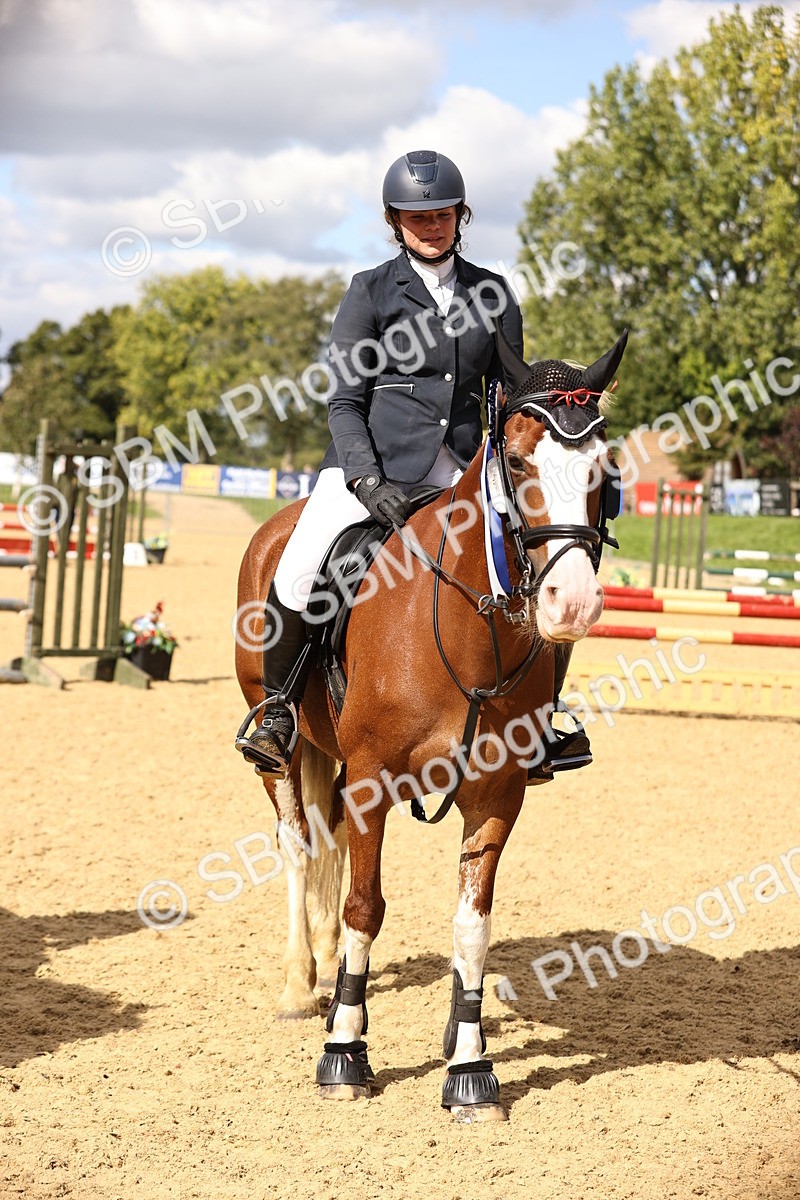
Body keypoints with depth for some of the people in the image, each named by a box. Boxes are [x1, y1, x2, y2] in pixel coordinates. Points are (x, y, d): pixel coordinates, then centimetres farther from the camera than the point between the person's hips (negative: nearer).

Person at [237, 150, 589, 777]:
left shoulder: (493, 295, 11)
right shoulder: (371, 292, 4)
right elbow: (345, 401, -1)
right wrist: (367, 481, -16)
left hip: (462, 468, 3)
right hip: (375, 459, -3)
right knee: (297, 571, -23)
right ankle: (279, 707, -1)